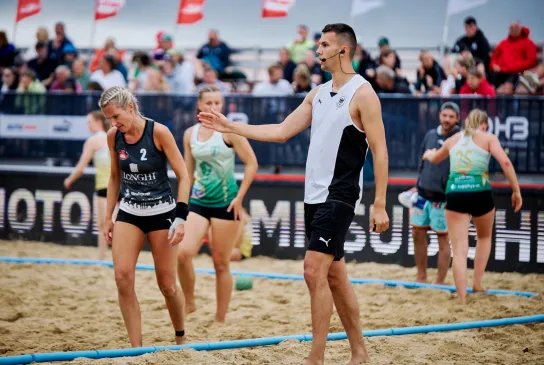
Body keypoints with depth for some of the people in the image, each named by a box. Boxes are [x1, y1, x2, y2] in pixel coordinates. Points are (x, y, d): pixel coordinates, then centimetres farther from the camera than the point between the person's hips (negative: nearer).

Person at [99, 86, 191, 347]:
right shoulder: (113, 136, -2)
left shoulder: (158, 132, -16)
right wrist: (108, 218, 10)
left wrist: (180, 218, -17)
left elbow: (183, 176, -11)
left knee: (167, 285, 2)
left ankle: (181, 337, 29)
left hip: (161, 212, -4)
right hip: (129, 213, 4)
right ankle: (136, 348, -6)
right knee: (122, 277, -14)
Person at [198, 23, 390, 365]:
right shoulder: (318, 94, 13)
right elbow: (281, 131, 15)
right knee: (335, 275, 11)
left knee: (314, 270, -15)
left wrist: (379, 205, -17)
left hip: (339, 196, -8)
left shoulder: (362, 93, -10)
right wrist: (231, 126, 10)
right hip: (314, 194, 8)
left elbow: (380, 151, -12)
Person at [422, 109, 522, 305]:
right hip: (480, 192, -2)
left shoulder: (453, 140, 19)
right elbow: (505, 162, -8)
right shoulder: (488, 138, 8)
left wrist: (428, 154, 62)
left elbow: (435, 158, 39)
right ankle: (477, 283, 19)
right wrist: (516, 190, -3)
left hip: (454, 193, 2)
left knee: (459, 249, 0)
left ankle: (462, 300, -8)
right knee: (484, 237, 27)